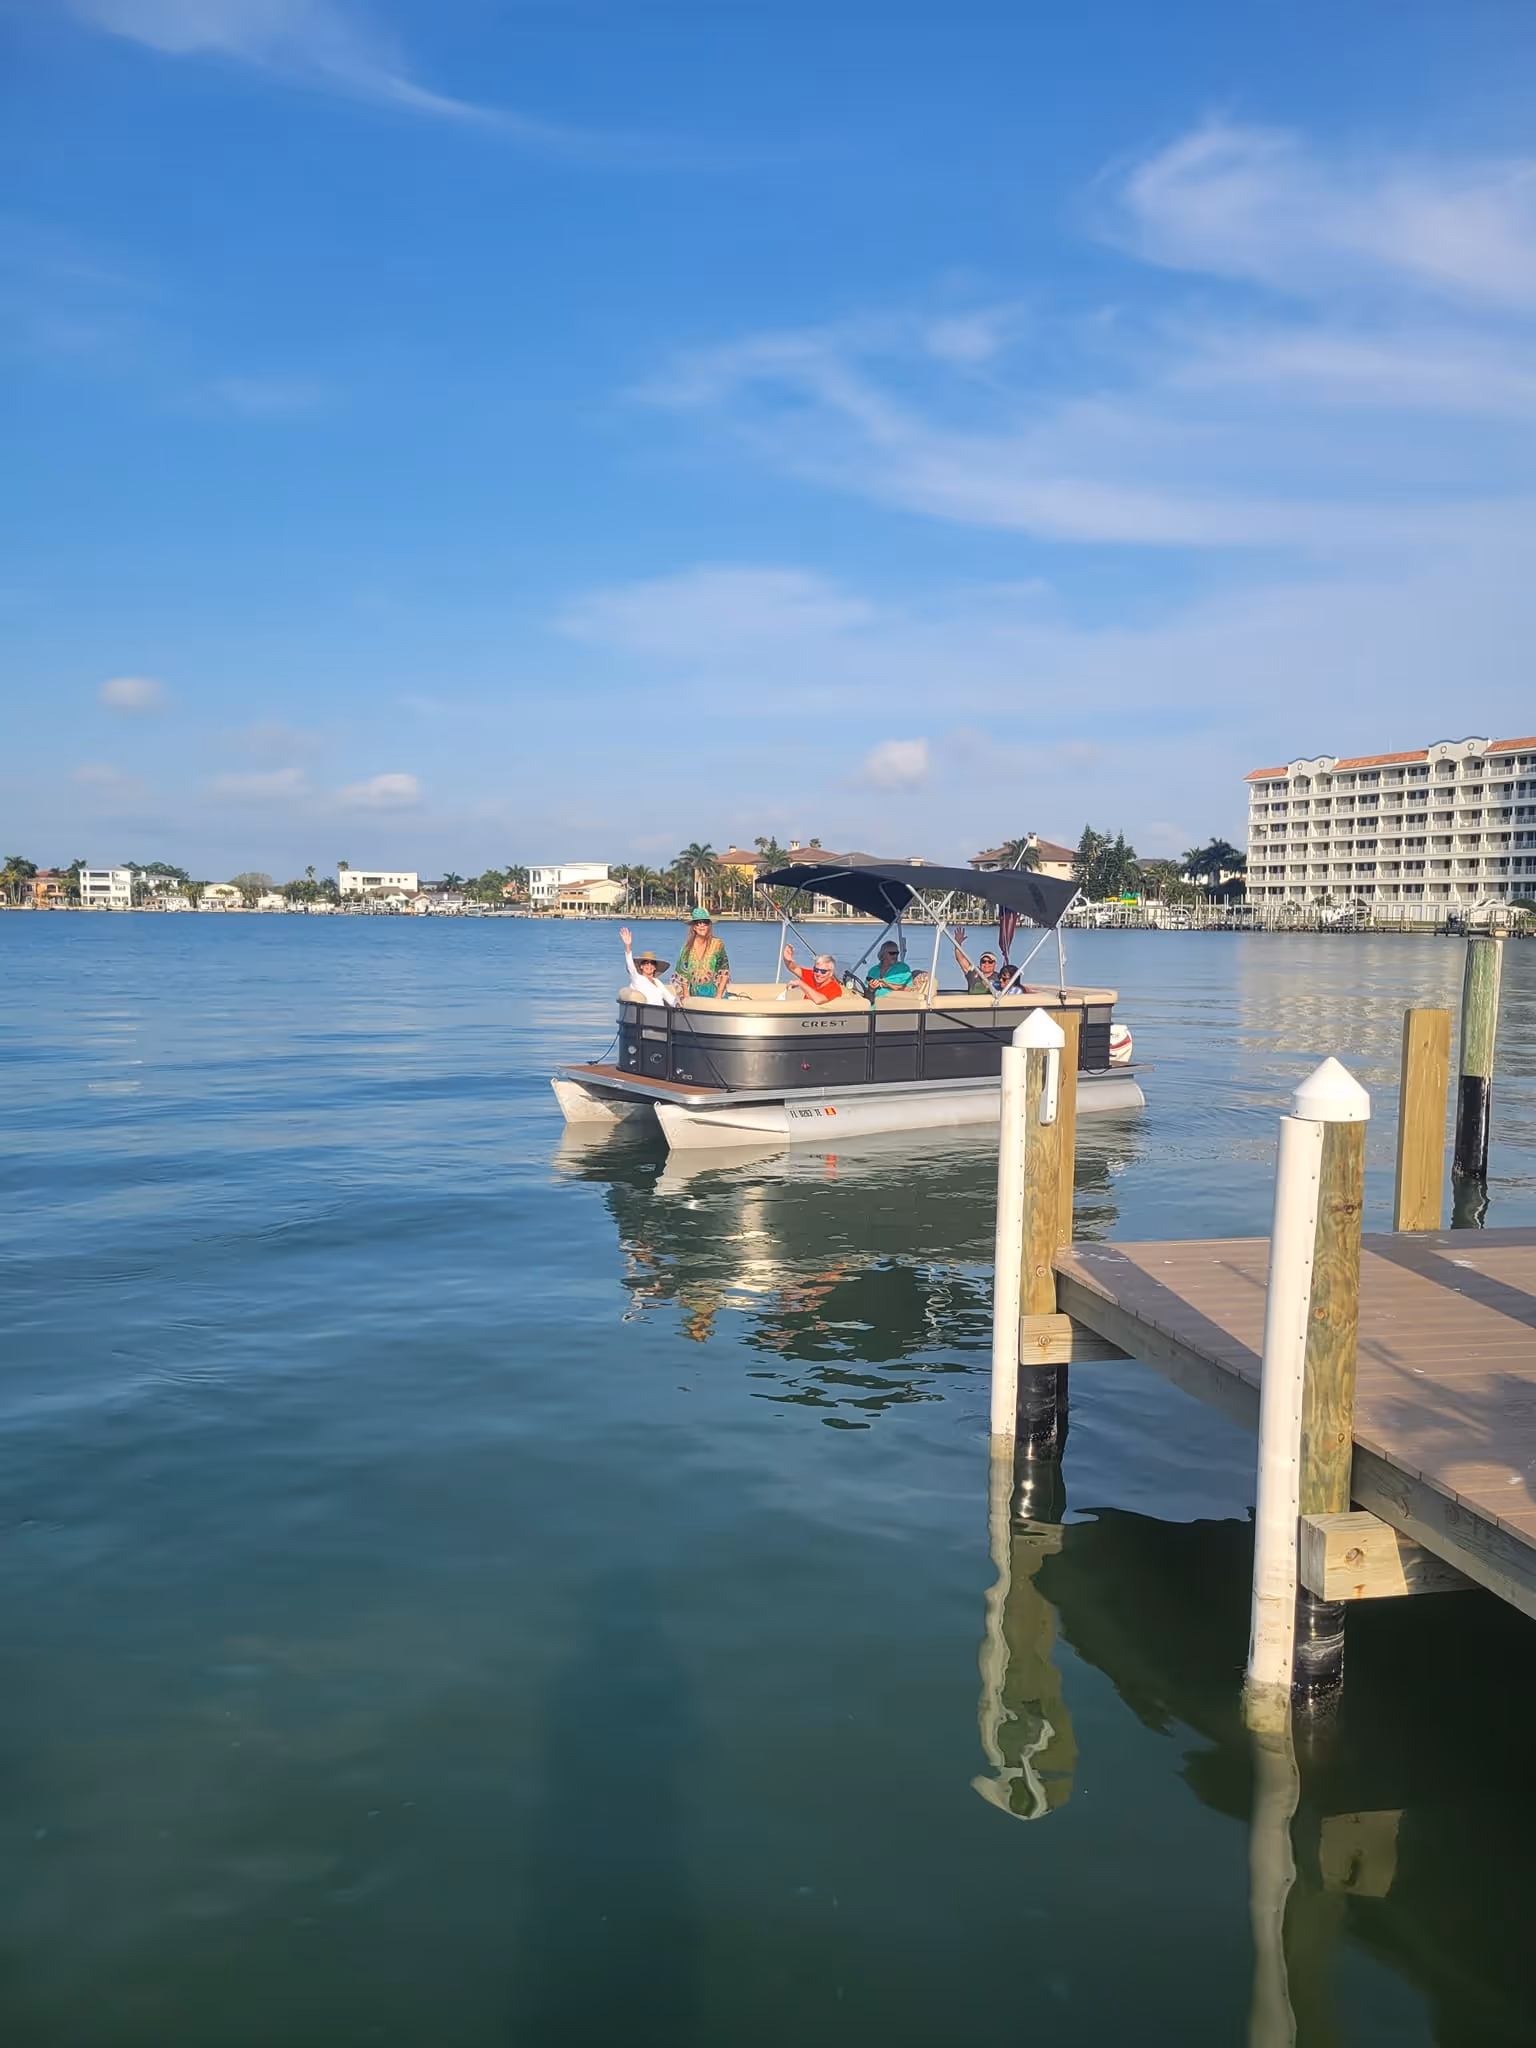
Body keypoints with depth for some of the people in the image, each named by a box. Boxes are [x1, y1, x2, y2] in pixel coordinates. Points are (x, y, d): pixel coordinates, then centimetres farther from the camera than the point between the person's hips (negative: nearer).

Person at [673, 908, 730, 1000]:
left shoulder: (717, 944, -2)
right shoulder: (688, 946, 4)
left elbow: (725, 972, -3)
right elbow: (683, 973, 9)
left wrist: (718, 996, -10)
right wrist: (686, 997, 2)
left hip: (714, 992, -2)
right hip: (694, 994, 2)